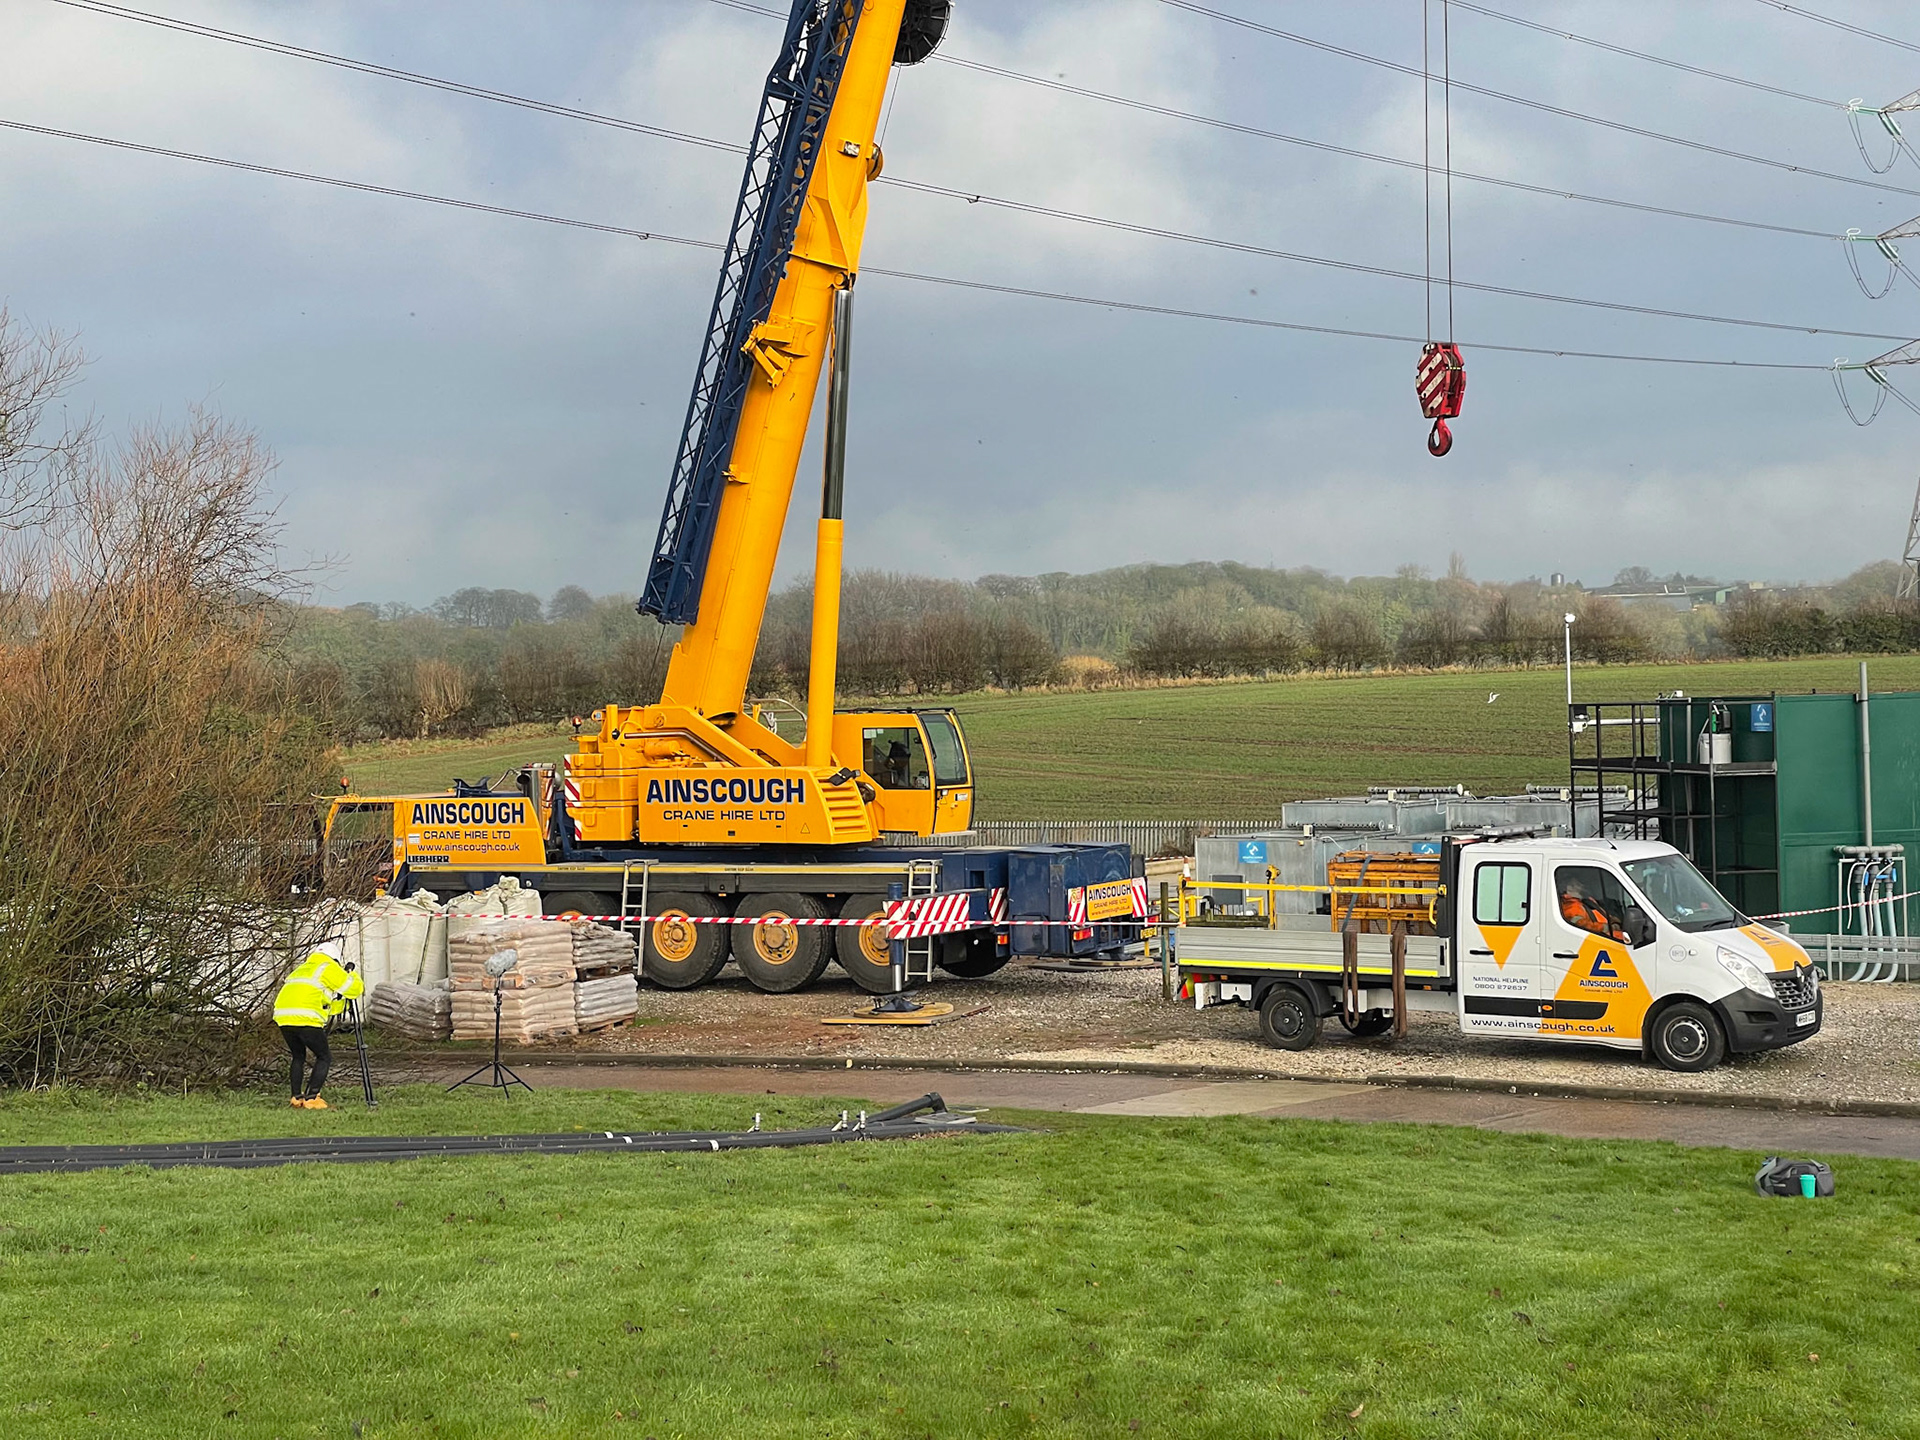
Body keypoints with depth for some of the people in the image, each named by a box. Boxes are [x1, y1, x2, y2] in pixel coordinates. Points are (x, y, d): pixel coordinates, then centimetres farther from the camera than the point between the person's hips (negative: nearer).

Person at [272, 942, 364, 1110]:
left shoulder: (302, 968, 32)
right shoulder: (328, 968, 10)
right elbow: (355, 988, 10)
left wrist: (343, 1001, 39)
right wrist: (351, 974, 28)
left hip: (282, 1016, 7)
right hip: (305, 1019, -7)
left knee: (298, 1056, 25)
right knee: (324, 1057, 6)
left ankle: (297, 1097, 18)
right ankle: (311, 1098, -3)